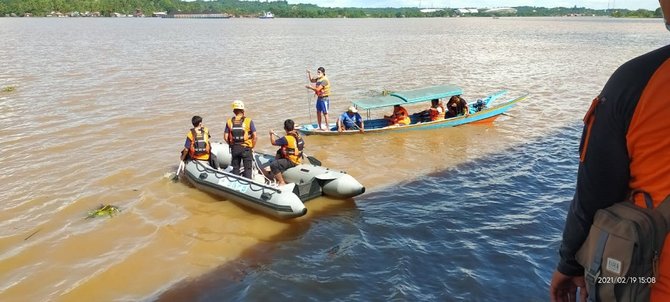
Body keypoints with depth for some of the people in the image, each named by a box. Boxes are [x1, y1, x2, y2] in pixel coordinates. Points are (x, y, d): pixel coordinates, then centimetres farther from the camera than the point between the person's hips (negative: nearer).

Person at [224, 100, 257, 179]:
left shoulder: (229, 122, -2)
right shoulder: (248, 121, -10)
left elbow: (225, 137, -2)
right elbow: (254, 136, -11)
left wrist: (232, 145, 13)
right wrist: (252, 147, 2)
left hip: (234, 148, 3)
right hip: (246, 149, -3)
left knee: (235, 168, 17)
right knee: (247, 168, 8)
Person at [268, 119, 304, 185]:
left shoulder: (286, 139, -23)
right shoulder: (298, 136, 0)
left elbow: (273, 142, -13)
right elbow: (303, 145, 16)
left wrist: (271, 134, 3)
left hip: (292, 162, -9)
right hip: (299, 159, 9)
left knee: (273, 165, -18)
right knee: (279, 152, 28)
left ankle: (282, 182, -16)